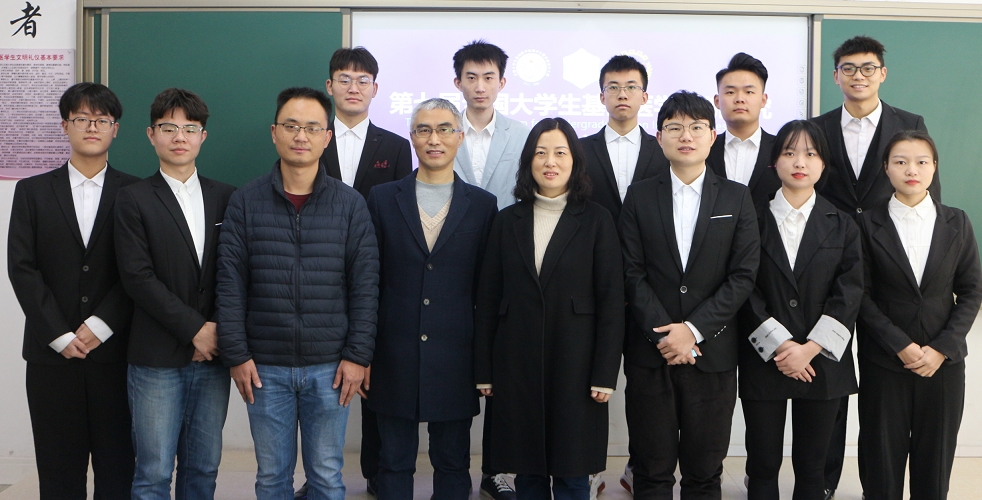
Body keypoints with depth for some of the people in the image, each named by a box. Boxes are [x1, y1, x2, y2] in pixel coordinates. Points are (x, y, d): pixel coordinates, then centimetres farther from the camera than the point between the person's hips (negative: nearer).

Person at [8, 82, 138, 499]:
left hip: (114, 351, -1)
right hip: (51, 352, 1)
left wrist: (100, 325, -12)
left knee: (117, 465, 4)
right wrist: (60, 335, -7)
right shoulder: (32, 192, 8)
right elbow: (21, 268, 1)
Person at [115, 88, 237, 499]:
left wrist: (220, 332, -5)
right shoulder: (134, 199, 1)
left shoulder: (225, 198, 10)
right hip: (157, 358, -3)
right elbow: (137, 277, -8)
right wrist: (195, 328, -12)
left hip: (212, 356, 3)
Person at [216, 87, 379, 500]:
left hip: (330, 368, 0)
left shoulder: (350, 204, 2)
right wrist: (236, 355, -5)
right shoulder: (246, 202, 2)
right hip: (265, 368, 0)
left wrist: (358, 355, -5)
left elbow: (365, 286, 0)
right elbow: (230, 284, 0)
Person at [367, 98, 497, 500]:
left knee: (453, 466, 11)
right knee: (395, 464, 11)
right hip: (395, 357, 0)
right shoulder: (382, 199, 4)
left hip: (454, 359, 0)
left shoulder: (483, 205, 3)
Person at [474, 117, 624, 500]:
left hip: (574, 364, -2)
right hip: (517, 365, 2)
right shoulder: (508, 221, 8)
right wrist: (484, 371, 3)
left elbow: (611, 300, -3)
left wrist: (605, 374, -8)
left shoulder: (595, 221, 1)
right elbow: (488, 299, 7)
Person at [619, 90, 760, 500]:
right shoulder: (640, 197, 6)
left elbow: (743, 276, -2)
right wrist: (664, 333, -12)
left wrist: (694, 329, -11)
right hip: (650, 355, 0)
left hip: (713, 355, 0)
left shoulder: (737, 198, 6)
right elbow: (633, 274, -1)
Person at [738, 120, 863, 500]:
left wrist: (810, 349, -13)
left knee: (811, 467, 9)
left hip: (823, 363, 1)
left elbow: (849, 293, -2)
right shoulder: (753, 220, 2)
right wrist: (781, 345, -14)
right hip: (763, 362, -1)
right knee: (762, 465, 5)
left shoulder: (842, 226, 7)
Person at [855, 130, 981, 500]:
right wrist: (901, 346, -14)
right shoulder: (868, 224, -3)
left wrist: (942, 348, -9)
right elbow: (862, 294, -5)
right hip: (883, 361, -1)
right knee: (882, 459, 4)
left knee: (935, 458, 8)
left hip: (944, 360, 2)